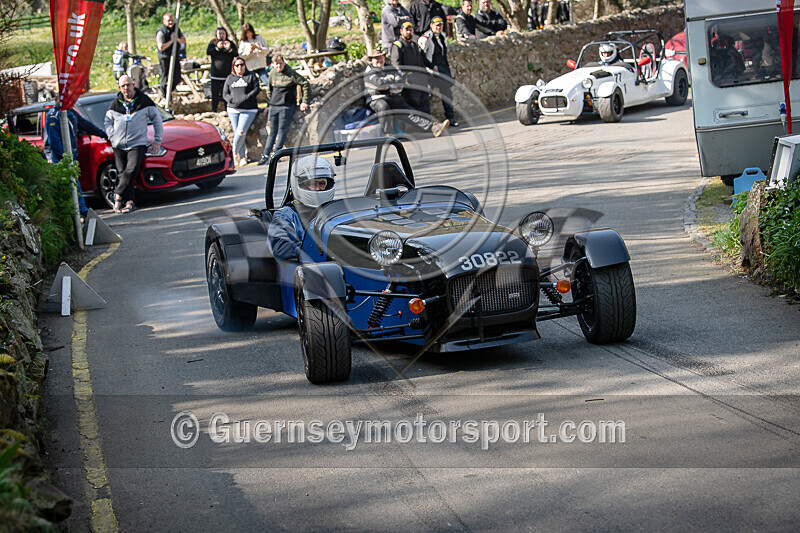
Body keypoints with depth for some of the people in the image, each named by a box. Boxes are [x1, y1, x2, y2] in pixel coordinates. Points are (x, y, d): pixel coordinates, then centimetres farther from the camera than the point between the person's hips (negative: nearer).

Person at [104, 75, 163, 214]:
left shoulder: (144, 100, 4)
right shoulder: (116, 103, 10)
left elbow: (156, 119, 11)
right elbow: (107, 121, 20)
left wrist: (157, 140, 6)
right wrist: (112, 137, 4)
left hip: (137, 145, -3)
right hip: (119, 146, 3)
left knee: (131, 169, -23)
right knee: (122, 173, -2)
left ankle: (118, 195, -21)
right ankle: (129, 201, 3)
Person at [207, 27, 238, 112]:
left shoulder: (230, 43, 8)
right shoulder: (213, 43, 7)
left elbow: (236, 54, -1)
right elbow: (208, 52, -6)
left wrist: (229, 49, -18)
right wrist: (217, 48, -19)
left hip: (227, 74, 0)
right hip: (215, 74, 0)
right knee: (215, 94, 0)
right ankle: (214, 111, 9)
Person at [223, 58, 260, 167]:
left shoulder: (251, 76, 8)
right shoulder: (230, 79, 15)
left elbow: (256, 89, -2)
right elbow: (225, 93, 9)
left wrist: (245, 98, -14)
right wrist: (232, 100, -11)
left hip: (248, 110, -3)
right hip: (233, 109, 3)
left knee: (241, 131, -19)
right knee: (237, 133, -1)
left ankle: (235, 152, -2)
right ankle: (242, 157, 4)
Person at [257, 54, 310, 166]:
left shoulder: (291, 73, -10)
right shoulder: (272, 73, 7)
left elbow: (306, 84, -8)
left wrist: (305, 101, -9)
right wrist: (270, 101, 20)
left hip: (287, 107, -5)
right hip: (274, 106, 5)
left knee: (282, 131, -7)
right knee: (273, 131, 7)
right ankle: (266, 155, 6)